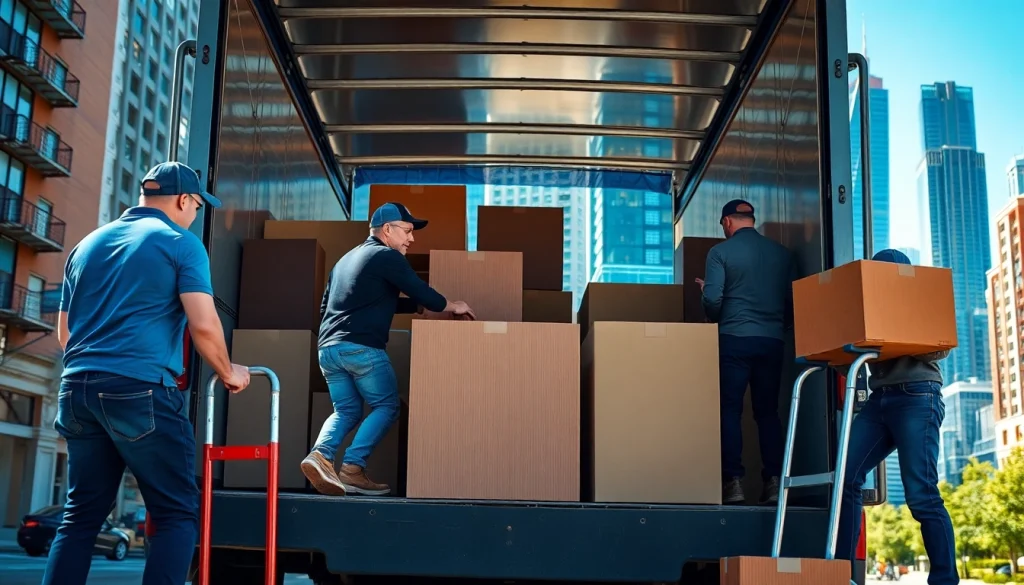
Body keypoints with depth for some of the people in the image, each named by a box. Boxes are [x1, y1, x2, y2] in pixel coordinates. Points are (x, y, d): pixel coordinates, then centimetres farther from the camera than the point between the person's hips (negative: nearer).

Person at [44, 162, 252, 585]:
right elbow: (203, 325, -9)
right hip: (140, 390, -7)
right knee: (177, 514, -1)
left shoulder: (87, 244, 20)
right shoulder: (181, 243, 1)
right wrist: (228, 373, 8)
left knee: (80, 514, 12)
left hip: (76, 390, 7)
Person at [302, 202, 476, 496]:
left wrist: (414, 305, 33)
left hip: (327, 348, 8)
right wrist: (453, 306, 12)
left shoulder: (346, 259, 25)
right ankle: (352, 468, -8)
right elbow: (422, 293, -5)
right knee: (386, 406, 5)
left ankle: (321, 455, -10)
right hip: (362, 348, -8)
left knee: (347, 411, 15)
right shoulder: (386, 256, -2)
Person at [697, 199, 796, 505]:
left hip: (734, 339, -4)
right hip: (772, 340, 4)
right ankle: (774, 482, 3)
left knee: (730, 410, 2)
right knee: (768, 411, 8)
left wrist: (715, 318, 12)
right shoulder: (781, 252, 9)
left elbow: (712, 299, -9)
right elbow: (793, 299, 10)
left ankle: (733, 482, -4)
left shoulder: (721, 251, -3)